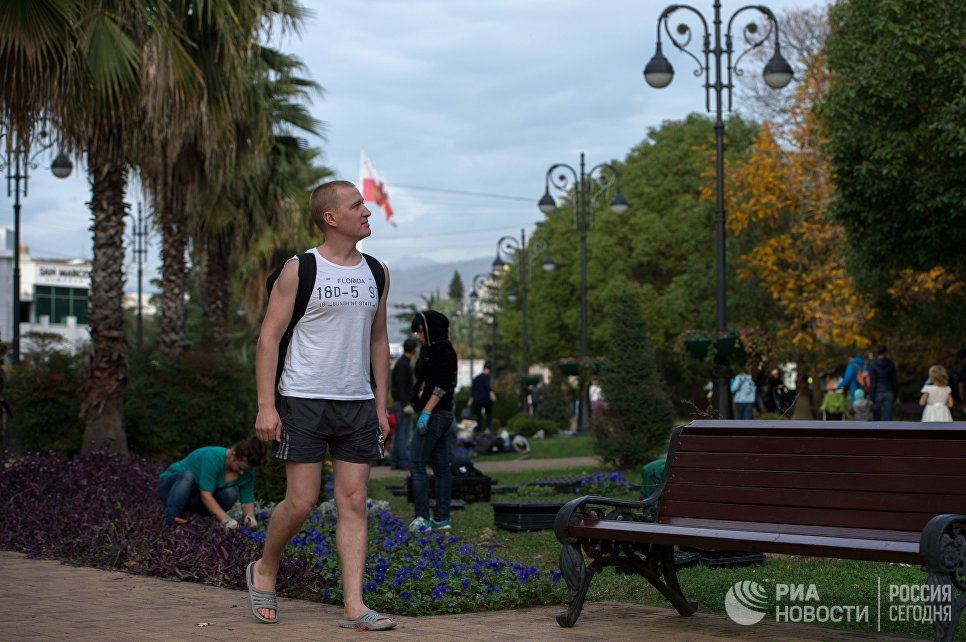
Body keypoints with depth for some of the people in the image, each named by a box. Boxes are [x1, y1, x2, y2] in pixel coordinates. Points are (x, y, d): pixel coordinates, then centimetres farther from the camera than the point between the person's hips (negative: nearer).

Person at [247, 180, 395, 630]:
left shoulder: (376, 273, 11)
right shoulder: (299, 271, -5)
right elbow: (269, 337, -6)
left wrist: (380, 404, 13)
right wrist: (265, 405, -13)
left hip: (357, 404, 5)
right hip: (303, 401, -5)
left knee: (353, 502, 1)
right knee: (301, 501, -4)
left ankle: (354, 607, 1)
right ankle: (263, 571, 23)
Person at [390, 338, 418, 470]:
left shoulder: (403, 363, 17)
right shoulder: (403, 364, -13)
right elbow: (401, 386, -20)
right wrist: (406, 404, -23)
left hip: (399, 403, 10)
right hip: (403, 403, -10)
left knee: (398, 434, 10)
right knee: (405, 434, -9)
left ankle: (394, 461, 12)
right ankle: (404, 462, -9)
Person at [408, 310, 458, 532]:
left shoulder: (440, 350, -12)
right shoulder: (433, 349, 17)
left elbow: (442, 385, -20)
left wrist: (426, 412, -22)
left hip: (434, 414, -10)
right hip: (442, 414, 10)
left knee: (417, 464, -9)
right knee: (441, 466, 9)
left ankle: (422, 518, -11)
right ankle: (442, 518, 12)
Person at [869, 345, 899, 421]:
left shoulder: (873, 366, -9)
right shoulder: (891, 364, 1)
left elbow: (872, 383, -12)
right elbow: (895, 381, 5)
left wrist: (872, 398, -9)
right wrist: (894, 396, 14)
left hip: (878, 393, -2)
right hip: (888, 393, 2)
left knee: (877, 417, 14)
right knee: (887, 418, -2)